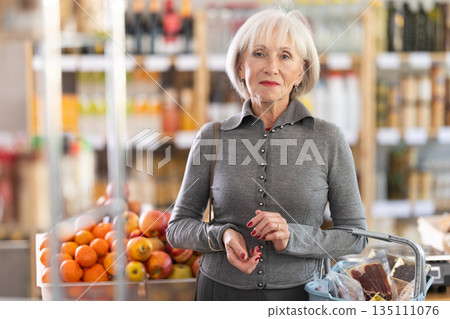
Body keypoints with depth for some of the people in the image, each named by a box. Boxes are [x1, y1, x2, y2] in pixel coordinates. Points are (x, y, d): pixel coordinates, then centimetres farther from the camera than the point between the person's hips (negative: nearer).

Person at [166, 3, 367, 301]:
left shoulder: (328, 139, -6)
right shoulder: (213, 136, -3)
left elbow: (355, 235, -3)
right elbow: (178, 226, 3)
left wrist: (292, 237, -18)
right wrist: (222, 236, -16)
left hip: (298, 294, -1)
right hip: (221, 291, 1)